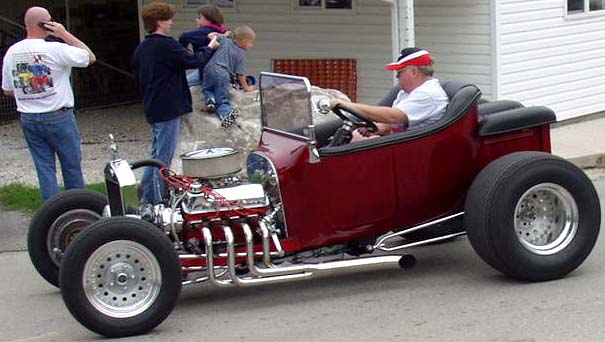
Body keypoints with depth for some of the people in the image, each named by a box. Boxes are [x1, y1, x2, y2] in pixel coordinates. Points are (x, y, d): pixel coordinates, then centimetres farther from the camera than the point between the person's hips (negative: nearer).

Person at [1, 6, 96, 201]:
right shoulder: (55, 50, -16)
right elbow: (90, 57, -6)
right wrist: (65, 34, -7)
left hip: (28, 119, 5)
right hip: (58, 117, -5)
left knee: (44, 170, 8)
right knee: (72, 167, 8)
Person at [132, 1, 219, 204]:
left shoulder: (140, 49, 11)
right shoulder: (167, 45, -16)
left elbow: (138, 81, 19)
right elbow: (194, 61, -15)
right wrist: (210, 48, 1)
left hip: (152, 109, 9)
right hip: (168, 109, -9)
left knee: (157, 154, 17)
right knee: (163, 157, -5)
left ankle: (149, 198, 21)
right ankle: (158, 201, -3)